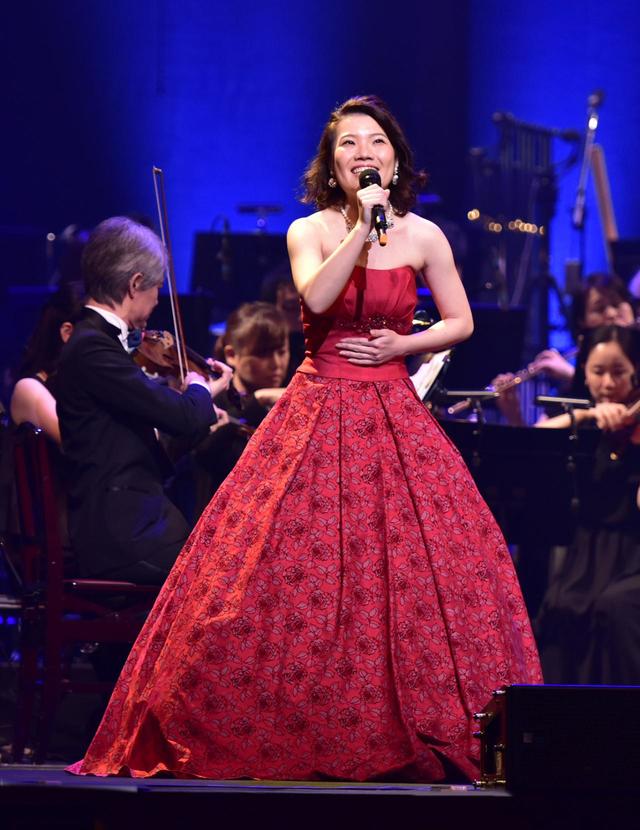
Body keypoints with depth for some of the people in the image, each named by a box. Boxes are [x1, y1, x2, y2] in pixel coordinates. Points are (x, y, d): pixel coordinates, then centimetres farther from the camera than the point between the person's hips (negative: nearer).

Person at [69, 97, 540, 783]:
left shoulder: (424, 237, 5)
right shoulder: (309, 232, 1)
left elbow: (460, 322, 12)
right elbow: (317, 298, -18)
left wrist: (401, 345, -4)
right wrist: (360, 227, -21)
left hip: (393, 419, 1)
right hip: (317, 413, -1)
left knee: (422, 568, -6)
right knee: (286, 565, -6)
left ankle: (433, 733, 5)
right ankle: (285, 732, 4)